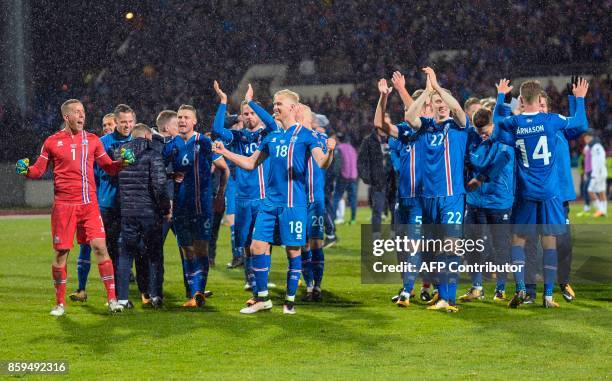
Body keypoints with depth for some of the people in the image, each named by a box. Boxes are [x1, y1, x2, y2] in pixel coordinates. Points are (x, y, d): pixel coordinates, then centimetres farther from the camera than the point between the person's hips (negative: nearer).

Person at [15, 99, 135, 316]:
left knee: (100, 247, -8)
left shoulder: (92, 140, 10)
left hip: (89, 203, 2)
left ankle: (112, 299, -3)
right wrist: (25, 170, -12)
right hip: (63, 205, -1)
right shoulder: (52, 142, 4)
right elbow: (39, 171, 9)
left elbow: (109, 168, 15)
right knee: (61, 252, 1)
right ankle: (60, 303, 13)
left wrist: (123, 161, -4)